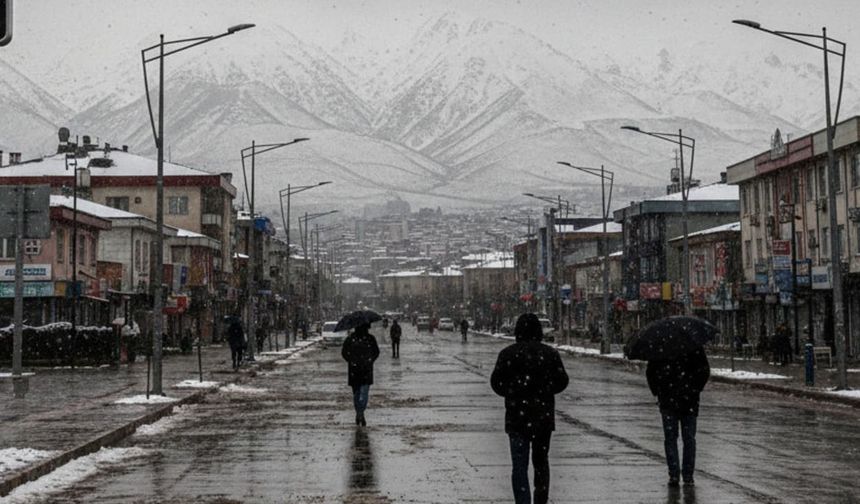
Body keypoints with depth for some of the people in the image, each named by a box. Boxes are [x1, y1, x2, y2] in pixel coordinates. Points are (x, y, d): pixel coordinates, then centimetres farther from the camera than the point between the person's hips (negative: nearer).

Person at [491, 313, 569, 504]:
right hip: (544, 416, 3)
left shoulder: (508, 354, -7)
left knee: (519, 465, -2)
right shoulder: (550, 353, -1)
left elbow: (497, 383, -4)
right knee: (541, 461, 18)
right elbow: (562, 382, 2)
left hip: (517, 416, -3)